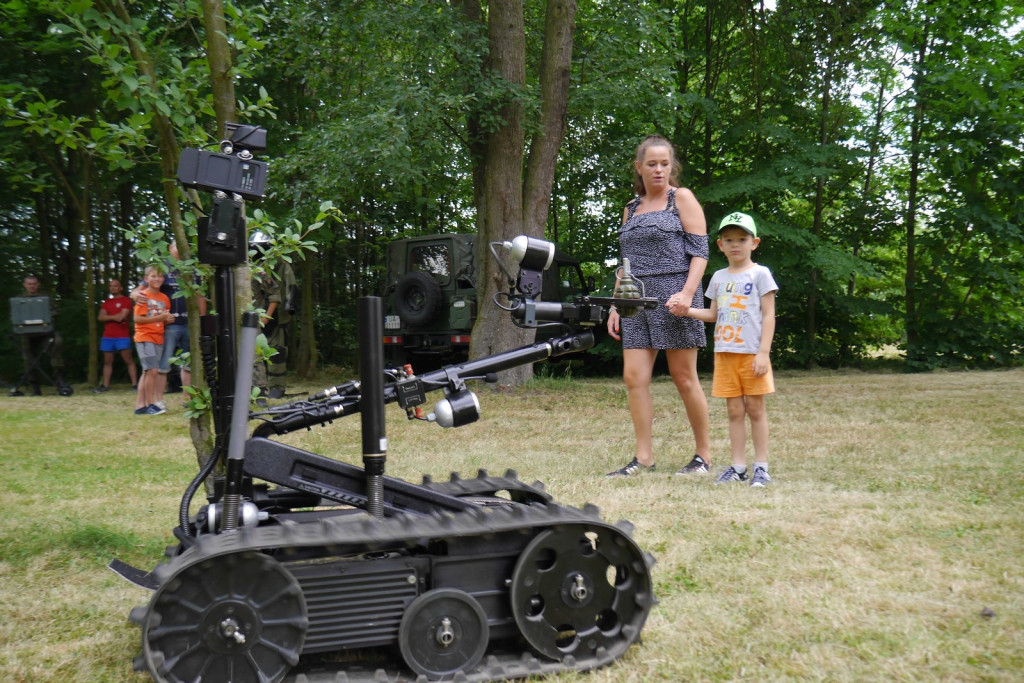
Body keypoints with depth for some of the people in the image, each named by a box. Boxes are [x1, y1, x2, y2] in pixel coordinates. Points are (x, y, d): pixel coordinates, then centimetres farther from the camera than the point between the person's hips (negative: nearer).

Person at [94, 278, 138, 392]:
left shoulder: (126, 301, 0)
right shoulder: (106, 303, 18)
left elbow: (122, 316, -11)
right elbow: (101, 317, 5)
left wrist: (108, 317, 0)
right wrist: (114, 317, -9)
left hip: (122, 336, -6)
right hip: (108, 336, 6)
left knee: (128, 360, -8)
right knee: (107, 361, 8)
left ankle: (135, 384, -10)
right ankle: (105, 385, 11)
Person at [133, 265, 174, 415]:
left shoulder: (164, 298, 12)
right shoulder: (144, 296, -7)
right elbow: (137, 319, -14)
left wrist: (168, 319, -2)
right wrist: (159, 318, -18)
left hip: (158, 338, 7)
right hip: (144, 338, -7)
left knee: (147, 372, 9)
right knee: (153, 370, -13)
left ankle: (140, 405, 13)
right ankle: (150, 404, -4)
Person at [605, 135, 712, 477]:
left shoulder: (682, 198, 3)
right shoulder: (631, 209, 19)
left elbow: (700, 251, -4)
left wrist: (687, 293, -18)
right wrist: (616, 305, 15)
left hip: (672, 297, -5)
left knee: (684, 378, -1)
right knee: (634, 377, -3)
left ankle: (703, 455, 11)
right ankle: (643, 458, 2)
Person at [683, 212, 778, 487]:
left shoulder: (760, 274, -2)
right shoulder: (718, 277, 13)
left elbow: (768, 316, -5)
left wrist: (763, 353, -13)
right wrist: (686, 310, 0)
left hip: (752, 353, -4)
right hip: (725, 352, 4)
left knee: (755, 408, 1)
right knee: (734, 410, 7)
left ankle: (761, 466, 8)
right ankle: (738, 467, 11)